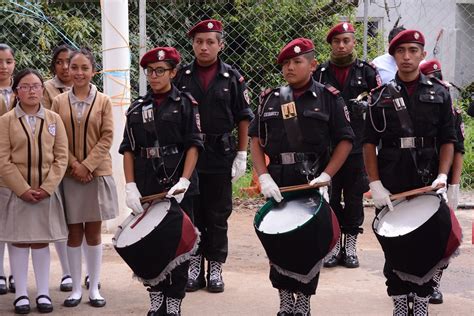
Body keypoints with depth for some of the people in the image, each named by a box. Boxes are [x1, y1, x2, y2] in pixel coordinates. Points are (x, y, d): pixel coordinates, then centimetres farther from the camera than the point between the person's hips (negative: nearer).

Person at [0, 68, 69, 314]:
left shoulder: (54, 119, 4)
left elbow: (61, 156, 0)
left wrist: (47, 187, -10)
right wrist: (23, 189, -15)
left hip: (46, 191, 2)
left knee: (41, 240, 7)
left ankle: (43, 293, 12)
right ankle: (21, 294, 9)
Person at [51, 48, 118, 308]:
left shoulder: (103, 101, 1)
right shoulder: (59, 102, 3)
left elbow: (107, 138, -4)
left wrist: (87, 165, -13)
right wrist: (74, 164, -12)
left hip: (97, 173, 0)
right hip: (68, 175, 0)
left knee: (93, 232, 6)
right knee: (74, 233, 5)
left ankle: (94, 288, 13)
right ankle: (76, 288, 13)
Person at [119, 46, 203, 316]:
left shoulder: (186, 104, 1)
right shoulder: (138, 108, 10)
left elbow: (193, 146, -5)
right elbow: (128, 150, 8)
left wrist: (183, 182, -16)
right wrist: (130, 187, -3)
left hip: (177, 187, -3)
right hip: (147, 189, 3)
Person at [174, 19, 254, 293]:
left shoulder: (232, 78, 1)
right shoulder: (182, 77, 4)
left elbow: (243, 119, 4)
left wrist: (242, 156, -1)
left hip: (220, 157, -1)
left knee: (218, 216, 6)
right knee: (191, 214, 7)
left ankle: (215, 268, 16)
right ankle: (194, 265, 18)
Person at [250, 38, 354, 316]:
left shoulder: (329, 98, 0)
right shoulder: (271, 98, 9)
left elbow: (345, 141, -2)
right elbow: (256, 139, 10)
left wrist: (325, 177, -13)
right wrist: (264, 177, -4)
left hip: (313, 181, -3)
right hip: (278, 182, 3)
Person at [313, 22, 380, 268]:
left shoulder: (367, 72, 5)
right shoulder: (320, 73, 8)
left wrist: (367, 105, -11)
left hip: (358, 146, -1)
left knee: (354, 197, 4)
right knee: (330, 197, 3)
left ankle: (350, 246, 14)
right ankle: (334, 245, 14)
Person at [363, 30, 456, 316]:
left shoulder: (439, 94, 6)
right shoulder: (381, 96, 5)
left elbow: (448, 141, 5)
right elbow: (369, 143, 3)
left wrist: (442, 177, -9)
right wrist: (375, 184, -6)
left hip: (428, 184, 0)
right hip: (391, 185, 0)